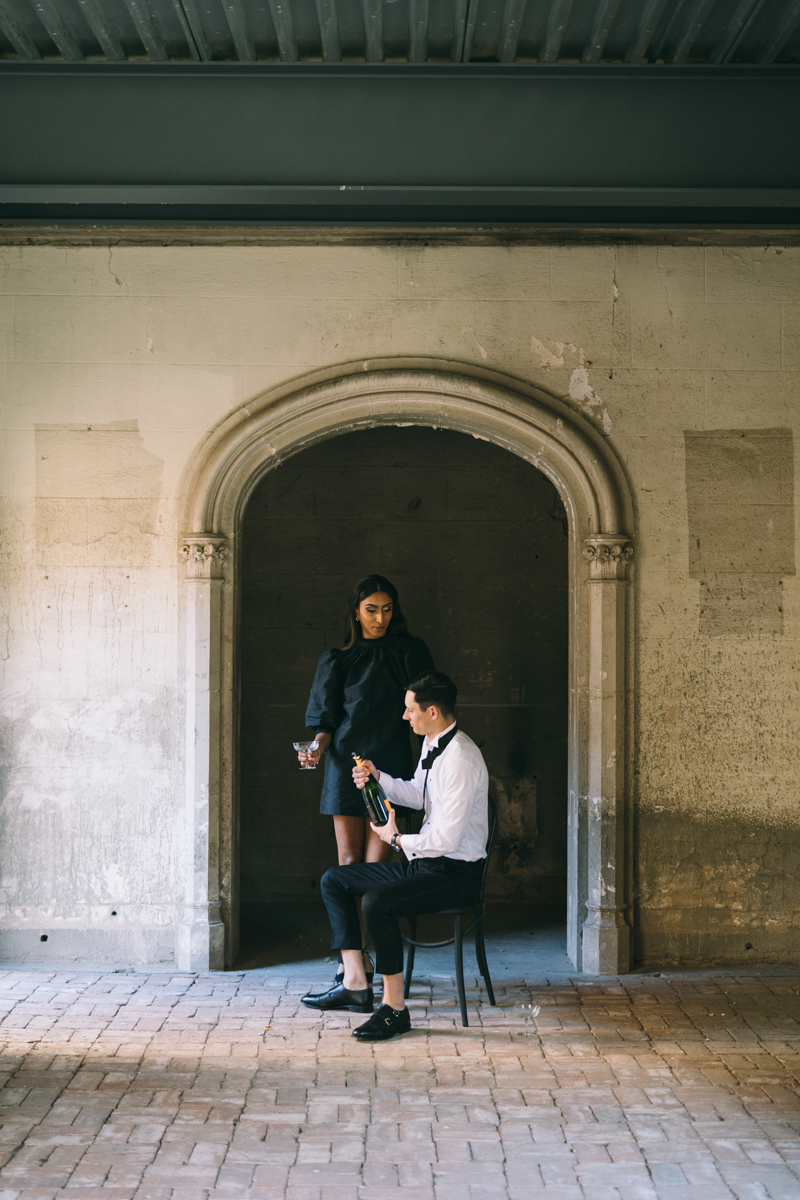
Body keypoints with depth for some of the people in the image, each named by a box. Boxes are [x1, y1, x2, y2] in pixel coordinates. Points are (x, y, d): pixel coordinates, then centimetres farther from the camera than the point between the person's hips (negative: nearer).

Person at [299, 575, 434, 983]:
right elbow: (327, 719, 8)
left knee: (375, 865, -6)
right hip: (347, 765, 1)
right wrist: (317, 747, -13)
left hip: (390, 766, -1)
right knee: (349, 862, 0)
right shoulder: (338, 660, 9)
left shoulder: (410, 653, 8)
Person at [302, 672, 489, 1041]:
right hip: (424, 861, 11)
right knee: (334, 879, 9)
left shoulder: (460, 759, -23)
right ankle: (355, 984, 6)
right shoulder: (431, 744, 8)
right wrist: (378, 777, 9)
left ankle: (394, 1007, -19)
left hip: (455, 874, -11)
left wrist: (397, 840, -11)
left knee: (377, 901, -32)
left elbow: (447, 838, -26)